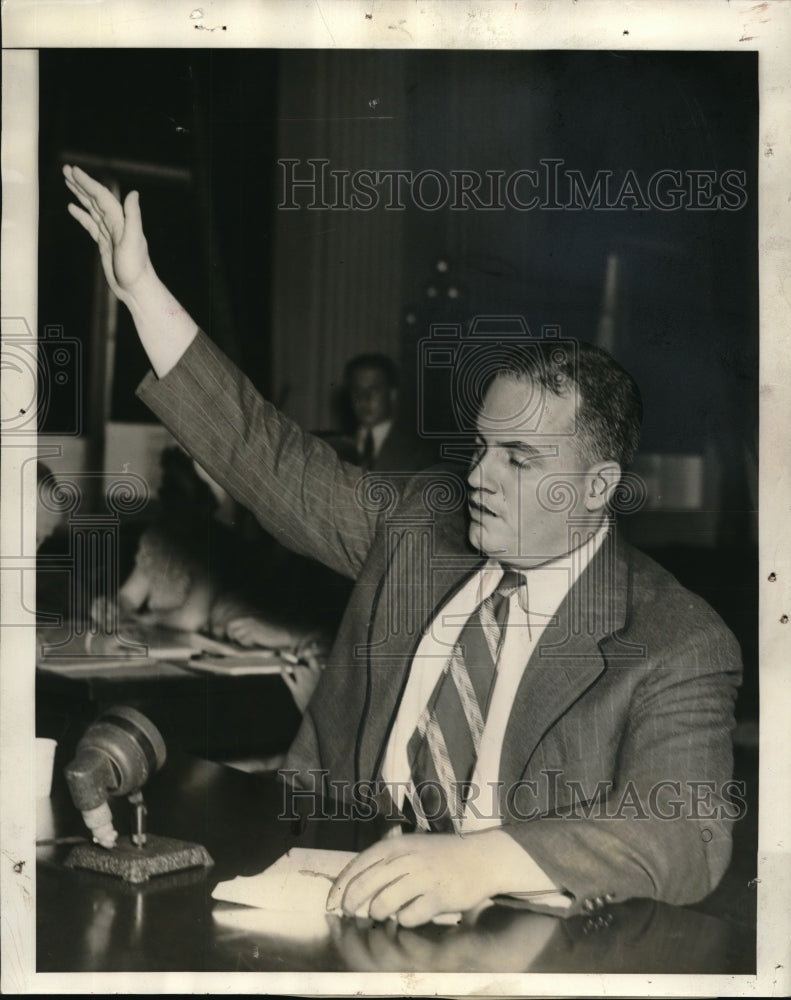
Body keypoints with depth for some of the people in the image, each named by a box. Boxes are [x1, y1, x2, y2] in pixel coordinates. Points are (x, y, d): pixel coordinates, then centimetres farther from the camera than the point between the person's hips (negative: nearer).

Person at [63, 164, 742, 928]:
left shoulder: (678, 645, -9)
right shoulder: (422, 526, 8)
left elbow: (686, 838, -23)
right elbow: (269, 459, 12)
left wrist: (482, 861, -41)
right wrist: (141, 289, 9)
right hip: (339, 868, 4)